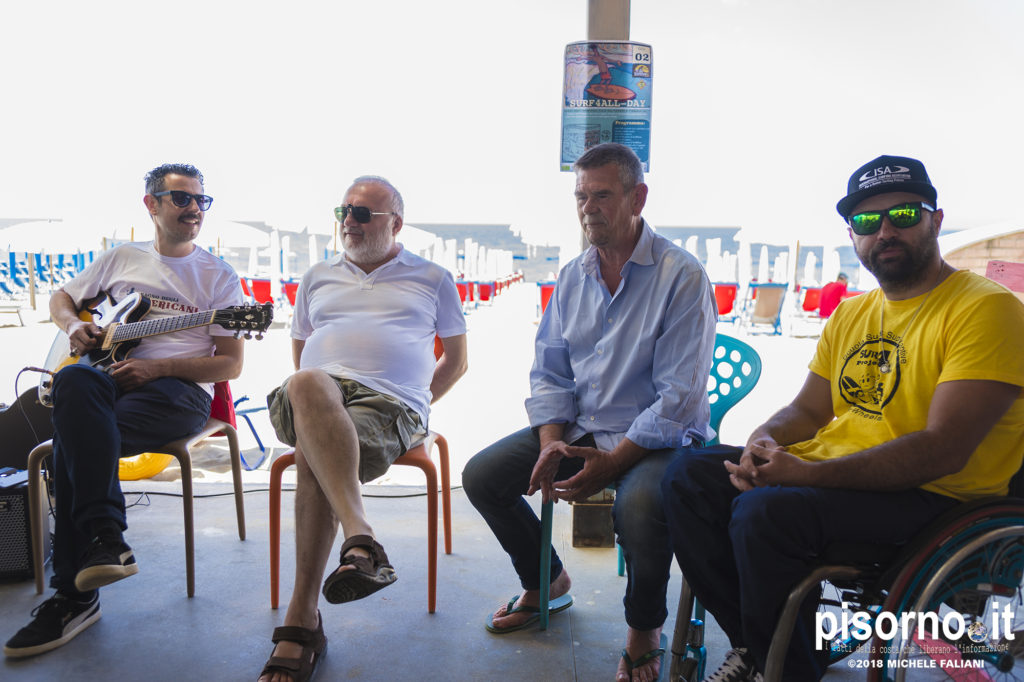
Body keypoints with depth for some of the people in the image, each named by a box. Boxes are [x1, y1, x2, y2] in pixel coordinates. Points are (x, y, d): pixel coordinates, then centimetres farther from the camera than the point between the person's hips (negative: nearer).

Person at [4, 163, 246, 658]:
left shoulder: (219, 277, 7)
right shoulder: (120, 259, 19)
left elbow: (230, 364, 1)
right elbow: (61, 298, 31)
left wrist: (156, 367, -13)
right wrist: (73, 326, 7)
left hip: (178, 390, -3)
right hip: (111, 376, 3)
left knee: (75, 434, -29)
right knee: (75, 381, -34)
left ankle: (74, 592, -23)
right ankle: (103, 537, -34)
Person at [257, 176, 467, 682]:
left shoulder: (431, 279, 21)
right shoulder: (318, 278, 29)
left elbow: (456, 359, 22)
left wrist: (416, 404, 8)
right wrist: (310, 392, 9)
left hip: (390, 404, -2)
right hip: (315, 395, 3)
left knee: (312, 455, -35)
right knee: (308, 385, -38)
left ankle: (301, 621, -31)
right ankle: (360, 539, -50)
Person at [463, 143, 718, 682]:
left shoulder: (681, 275, -13)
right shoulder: (572, 277, 7)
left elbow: (678, 396, -18)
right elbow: (549, 371, 9)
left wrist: (610, 463, -22)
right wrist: (551, 443, -8)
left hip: (657, 437, -6)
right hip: (577, 429, 6)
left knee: (640, 506, -37)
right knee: (481, 476, -3)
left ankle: (644, 628, -2)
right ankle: (546, 582, 23)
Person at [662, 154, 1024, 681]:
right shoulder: (850, 314, 16)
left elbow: (943, 450, -21)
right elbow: (807, 411, 17)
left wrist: (811, 472, -27)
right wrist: (765, 439, -7)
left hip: (932, 497, -8)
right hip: (828, 473, 8)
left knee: (763, 510, -31)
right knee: (688, 477, -5)